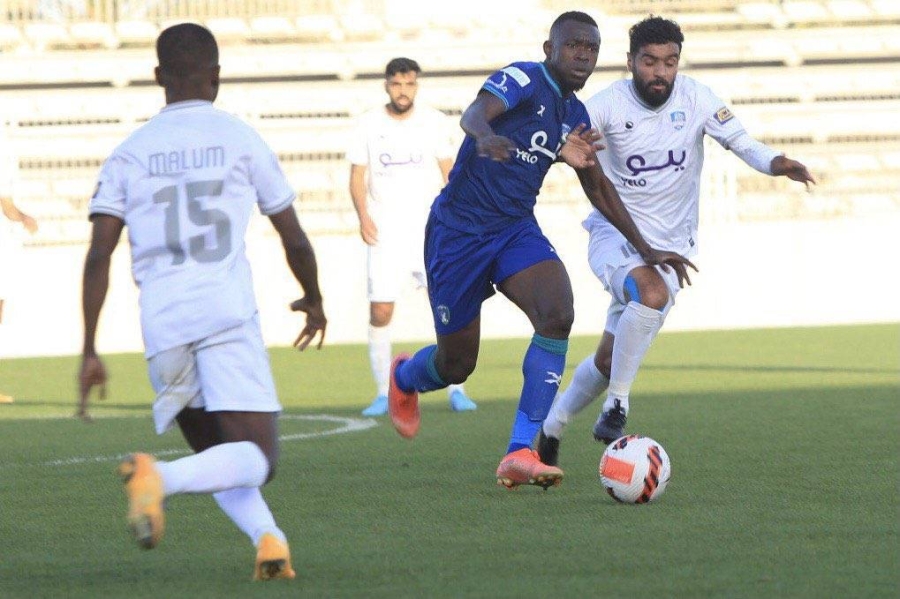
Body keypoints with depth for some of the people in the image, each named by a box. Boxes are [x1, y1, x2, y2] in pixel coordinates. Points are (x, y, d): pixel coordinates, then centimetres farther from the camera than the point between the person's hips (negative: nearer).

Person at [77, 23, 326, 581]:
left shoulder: (128, 154, 14)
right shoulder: (240, 140, 8)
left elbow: (99, 255, 5)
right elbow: (295, 240, 13)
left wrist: (90, 352, 6)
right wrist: (315, 301, 32)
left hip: (162, 324, 3)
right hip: (228, 314, -3)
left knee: (214, 456, 19)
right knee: (255, 461, -8)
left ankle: (267, 536, -6)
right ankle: (161, 479, -35)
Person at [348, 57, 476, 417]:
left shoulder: (433, 122, 3)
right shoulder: (369, 125, 2)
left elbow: (449, 171, 7)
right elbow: (357, 175, 4)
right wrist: (363, 216, -12)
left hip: (428, 228, 0)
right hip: (384, 234, 0)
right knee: (380, 313, -5)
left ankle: (455, 389, -1)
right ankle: (383, 393, 6)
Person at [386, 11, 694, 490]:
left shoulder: (575, 115, 9)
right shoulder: (522, 81, -13)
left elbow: (599, 188, 23)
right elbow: (474, 113, -35)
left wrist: (644, 248, 22)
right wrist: (486, 137, -59)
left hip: (517, 230, 6)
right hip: (458, 230, -6)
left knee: (558, 312, -25)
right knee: (456, 364, 3)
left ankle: (520, 453, -24)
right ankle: (403, 378, 44)